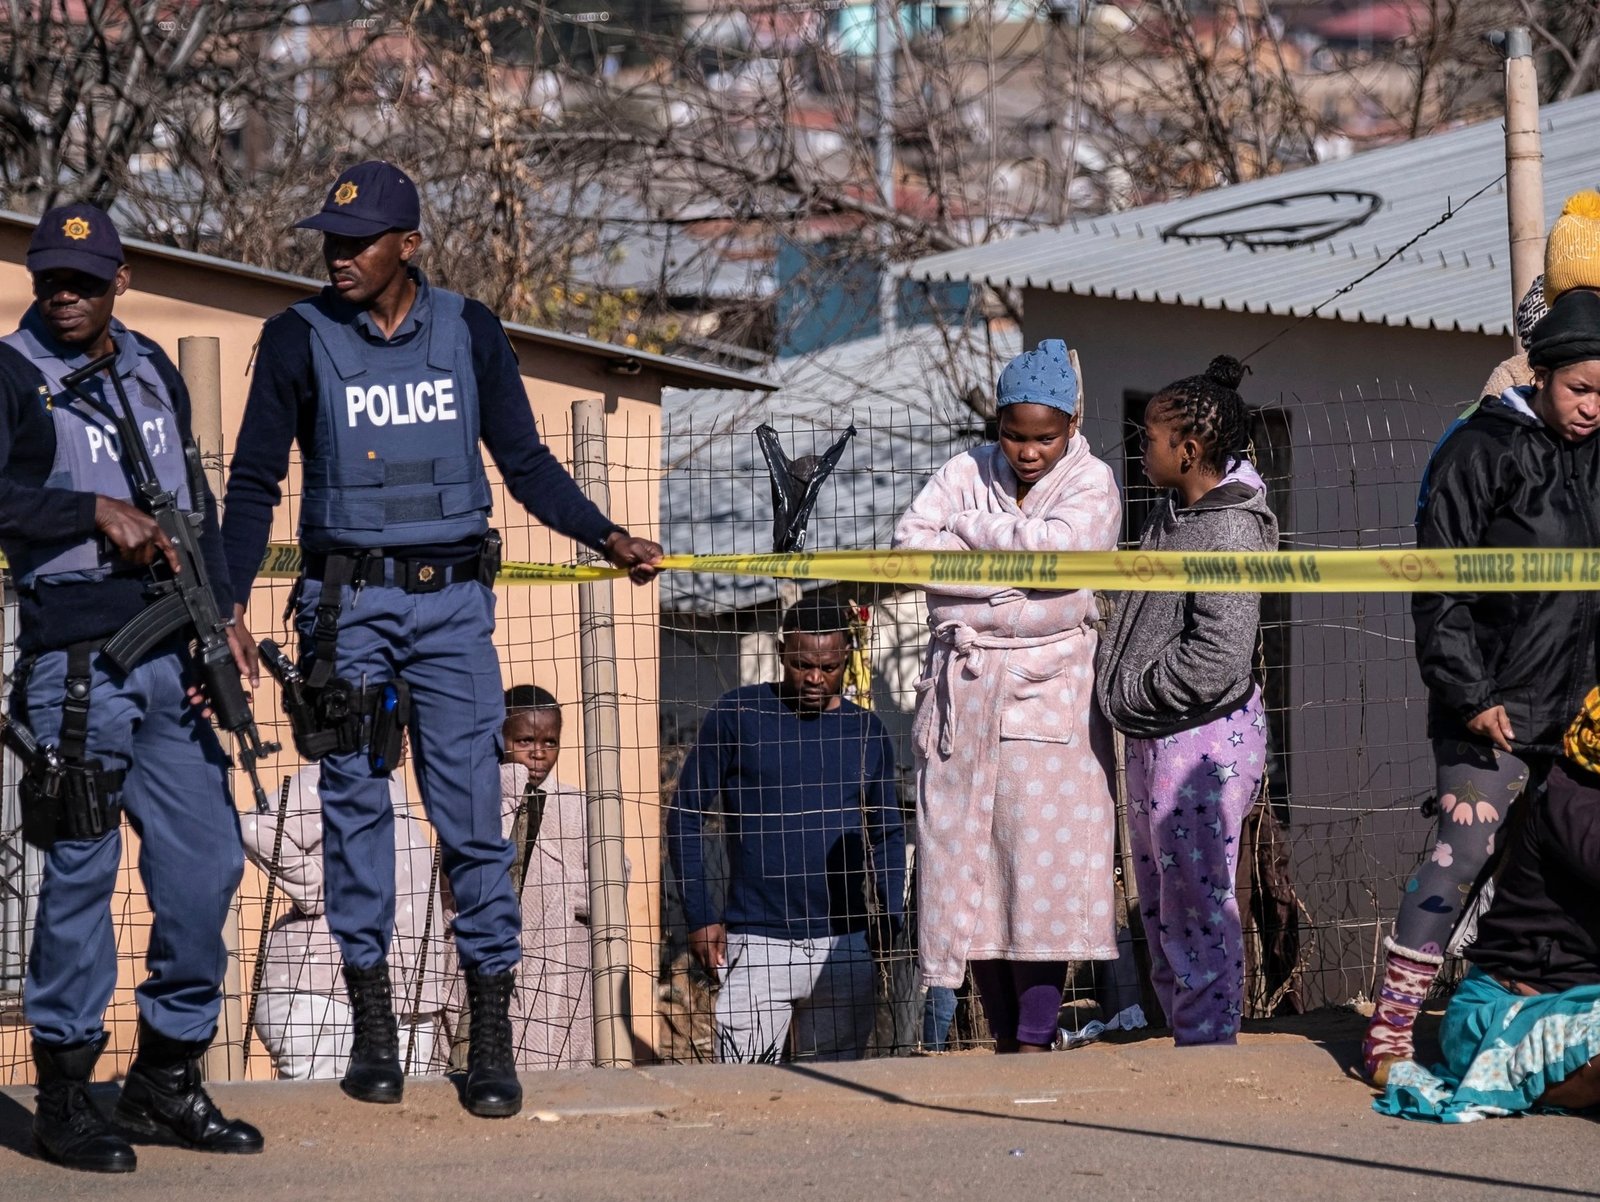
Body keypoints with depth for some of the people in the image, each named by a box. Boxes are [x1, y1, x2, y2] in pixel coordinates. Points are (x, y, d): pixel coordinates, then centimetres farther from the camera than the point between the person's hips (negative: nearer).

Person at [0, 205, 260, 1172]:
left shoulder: (155, 372, 17)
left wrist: (223, 612, 10)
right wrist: (99, 512, -16)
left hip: (173, 653, 6)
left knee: (206, 861, 5)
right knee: (82, 870, -4)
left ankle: (169, 1074, 16)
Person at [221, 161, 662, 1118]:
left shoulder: (470, 331, 4)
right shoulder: (300, 339, 0)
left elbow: (525, 461, 10)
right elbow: (256, 481, 2)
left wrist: (607, 537, -2)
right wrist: (229, 606, -7)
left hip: (453, 600, 0)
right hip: (347, 601, 0)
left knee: (472, 810, -4)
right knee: (356, 805, 3)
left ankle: (493, 1032, -1)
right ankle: (373, 1022, 10)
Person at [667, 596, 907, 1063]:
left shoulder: (865, 731, 10)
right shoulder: (737, 716, 1)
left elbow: (887, 833, 19)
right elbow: (685, 816, 3)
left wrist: (891, 917, 5)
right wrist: (700, 915, -5)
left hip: (845, 944, 3)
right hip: (756, 941, -3)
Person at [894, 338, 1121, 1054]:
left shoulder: (1090, 483, 1)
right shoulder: (967, 474, 10)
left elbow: (1054, 546, -18)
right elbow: (910, 545, -3)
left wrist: (968, 528, -6)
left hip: (1047, 695, -3)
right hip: (961, 692, 3)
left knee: (1042, 864, -9)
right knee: (966, 862, 1)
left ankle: (1036, 1041, -5)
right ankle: (1003, 1038, 8)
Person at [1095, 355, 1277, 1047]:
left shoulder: (1230, 531, -17)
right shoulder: (1170, 515, 12)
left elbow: (1216, 659, -24)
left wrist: (1130, 696, -13)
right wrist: (1116, 690, 10)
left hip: (1204, 739, -10)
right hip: (1154, 740, 10)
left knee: (1198, 907, -5)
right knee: (1159, 906, 15)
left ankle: (1209, 1048, 0)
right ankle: (1182, 1030, 24)